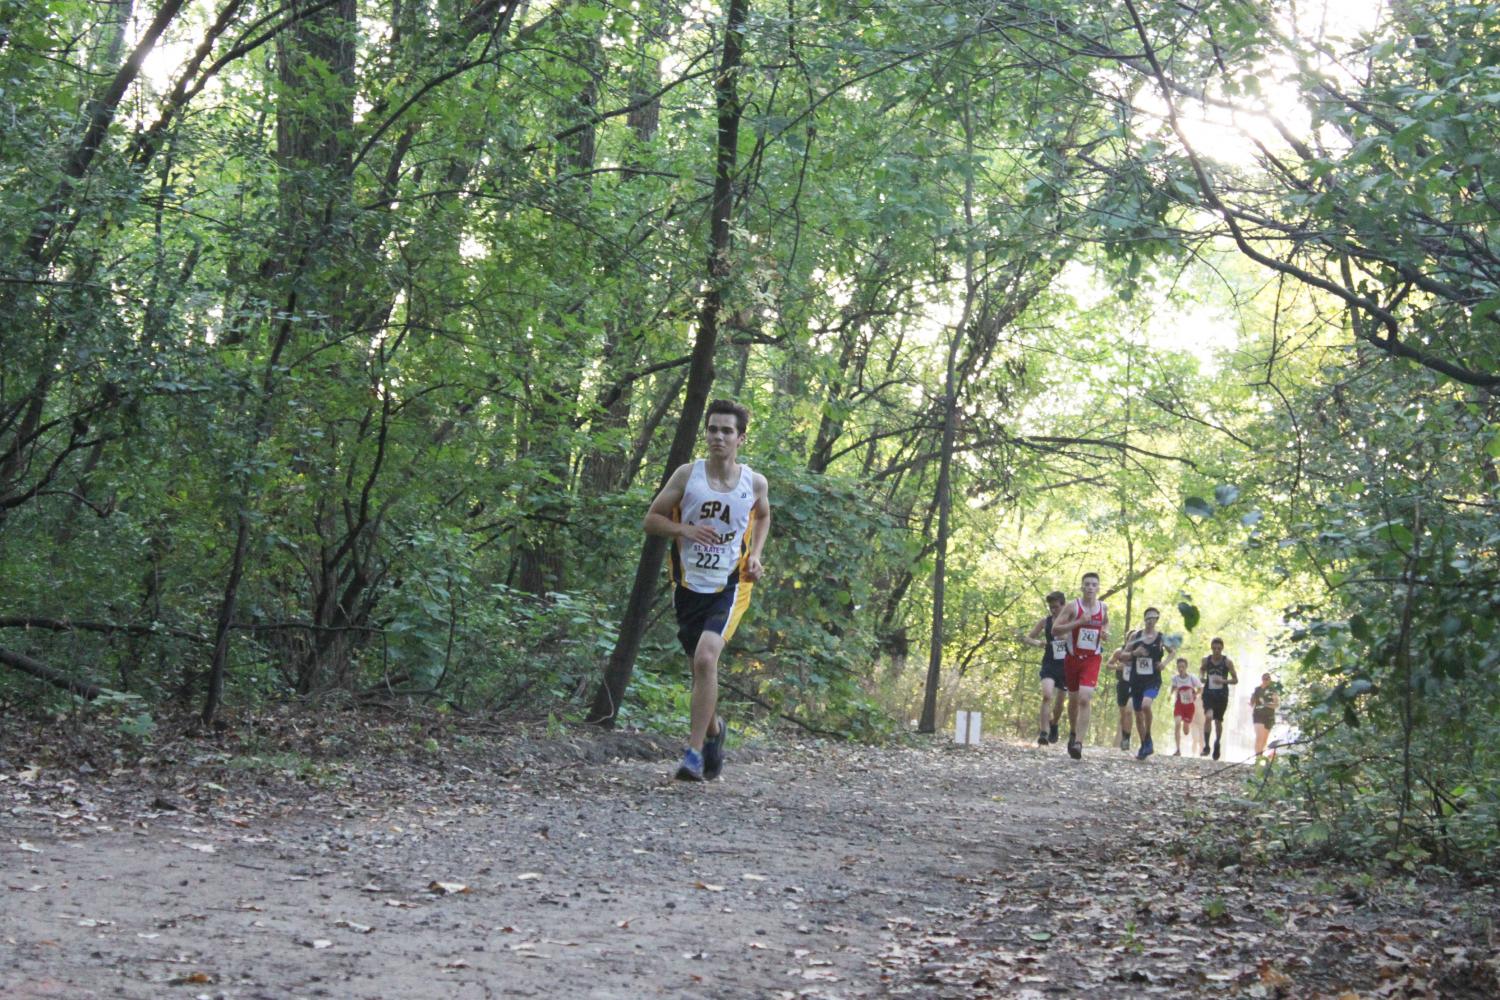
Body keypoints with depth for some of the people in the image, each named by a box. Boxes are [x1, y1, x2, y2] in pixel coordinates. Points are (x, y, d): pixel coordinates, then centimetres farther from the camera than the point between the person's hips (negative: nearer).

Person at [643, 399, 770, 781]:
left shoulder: (755, 483, -1)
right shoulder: (687, 475, -4)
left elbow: (763, 516, 21)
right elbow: (651, 520, 2)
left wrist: (755, 555, 5)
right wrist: (686, 529, -17)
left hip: (729, 587, -2)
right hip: (689, 586, 2)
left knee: (706, 657, -23)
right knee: (700, 665, 14)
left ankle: (695, 752, -20)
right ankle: (713, 728, 44)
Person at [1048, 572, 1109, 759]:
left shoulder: (1104, 608, 1)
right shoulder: (1072, 607, -7)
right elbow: (1055, 628, -12)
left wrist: (1106, 635, -3)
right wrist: (1079, 622, -23)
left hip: (1092, 659, 0)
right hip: (1073, 658, 0)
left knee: (1085, 698, -17)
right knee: (1073, 698, 13)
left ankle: (1078, 742, -20)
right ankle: (1073, 733, 39)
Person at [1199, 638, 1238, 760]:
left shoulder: (1227, 662, -6)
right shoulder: (1206, 660, -1)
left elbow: (1235, 680, -1)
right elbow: (1202, 669, 22)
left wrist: (1224, 681, -19)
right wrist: (1201, 677, 0)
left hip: (1222, 695, 0)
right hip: (1209, 693, 0)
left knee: (1218, 721, 10)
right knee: (1208, 717, -22)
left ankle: (1217, 745, 35)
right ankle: (1206, 746, -16)